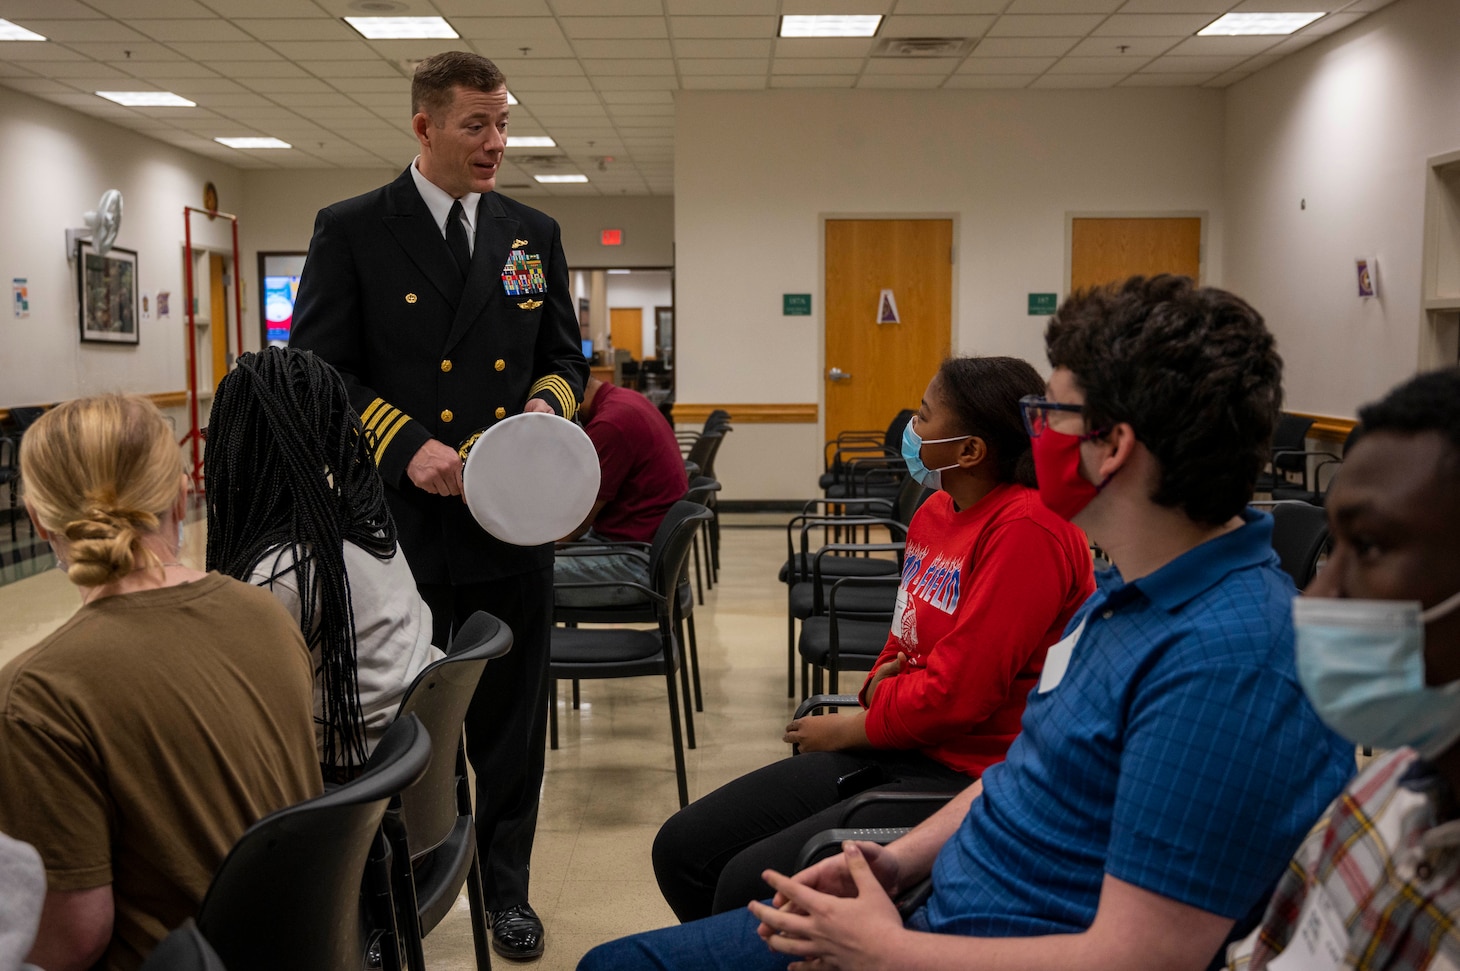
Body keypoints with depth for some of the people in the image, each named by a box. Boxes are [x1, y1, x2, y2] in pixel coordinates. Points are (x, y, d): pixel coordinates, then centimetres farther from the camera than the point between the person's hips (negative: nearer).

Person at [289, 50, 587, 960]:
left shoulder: (535, 233, 8)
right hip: (399, 522, -3)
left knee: (511, 716, 13)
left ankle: (505, 887, 31)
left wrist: (548, 403, -8)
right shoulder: (352, 230, -3)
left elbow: (565, 355, 14)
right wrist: (407, 446, -18)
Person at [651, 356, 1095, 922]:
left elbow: (957, 694, -20)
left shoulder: (1028, 529, -18)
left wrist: (847, 730, -5)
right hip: (901, 750, 9)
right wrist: (880, 682, 2)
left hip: (972, 779, -9)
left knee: (750, 887, -22)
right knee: (683, 847, 2)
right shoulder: (935, 511, 11)